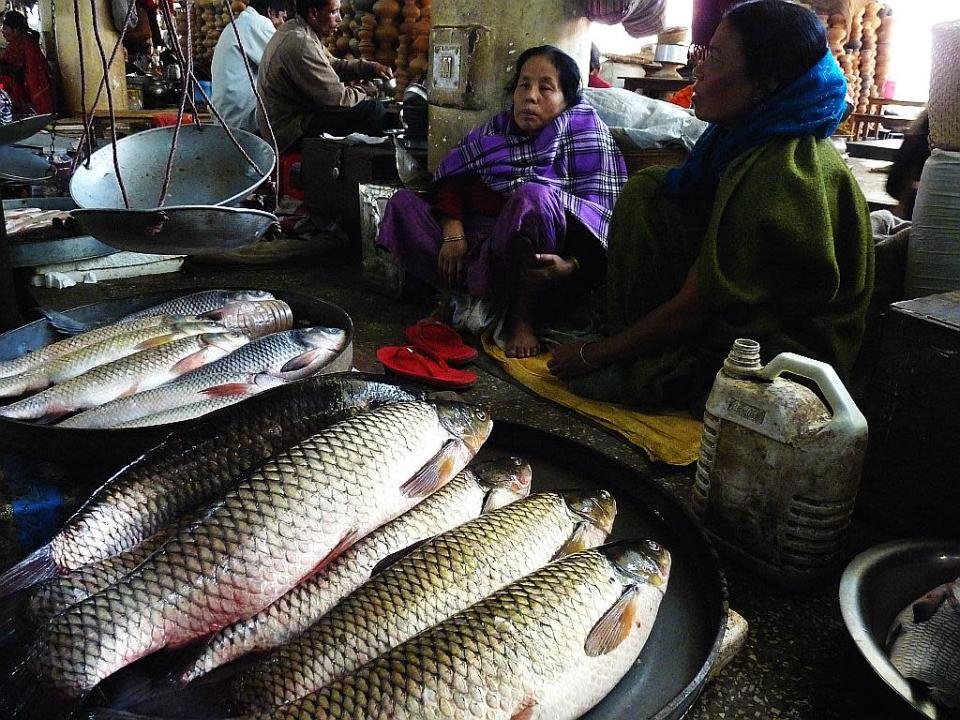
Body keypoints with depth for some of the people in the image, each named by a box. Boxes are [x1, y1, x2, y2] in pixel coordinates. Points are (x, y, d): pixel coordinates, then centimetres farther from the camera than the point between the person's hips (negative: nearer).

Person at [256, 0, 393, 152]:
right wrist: (364, 91, -4)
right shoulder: (300, 44, -26)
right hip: (290, 130, -11)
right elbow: (336, 98, -24)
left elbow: (333, 64, 15)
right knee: (374, 111, -13)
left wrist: (371, 67, 2)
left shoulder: (294, 29, 6)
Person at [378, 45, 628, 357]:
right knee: (402, 202, -5)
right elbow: (452, 177, 7)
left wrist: (571, 265, -29)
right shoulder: (496, 129, 16)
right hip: (474, 246, 5)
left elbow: (601, 214, -10)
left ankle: (521, 315, -20)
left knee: (533, 195, -35)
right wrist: (453, 231, -13)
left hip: (530, 265, -5)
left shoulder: (585, 131, 0)